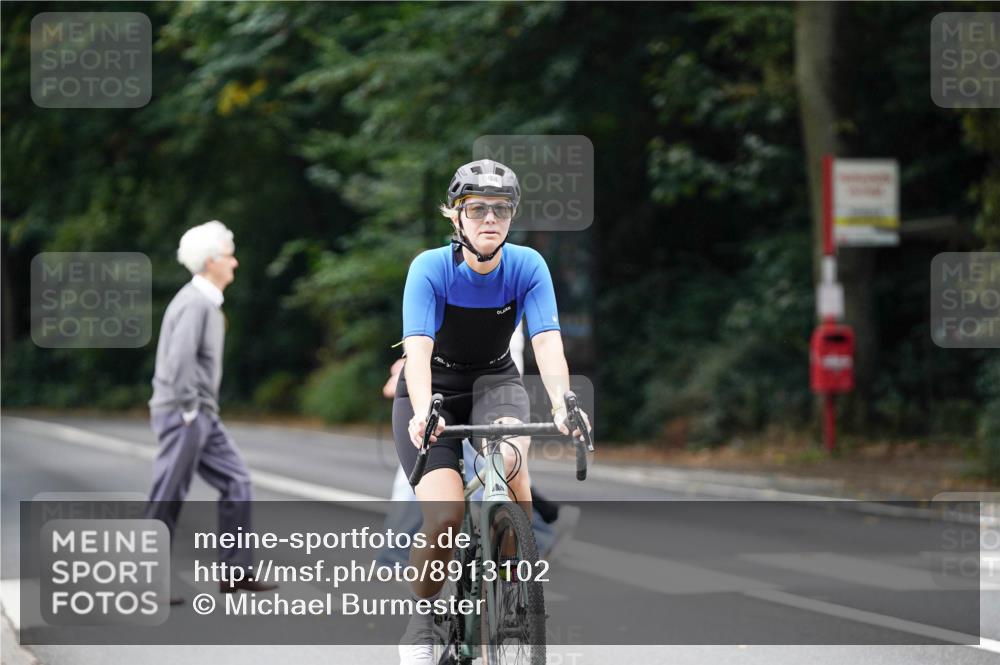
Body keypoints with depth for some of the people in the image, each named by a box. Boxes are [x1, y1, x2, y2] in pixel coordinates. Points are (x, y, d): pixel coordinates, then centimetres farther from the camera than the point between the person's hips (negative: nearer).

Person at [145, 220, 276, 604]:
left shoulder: (207, 302, 15)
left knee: (236, 481, 8)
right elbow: (179, 359, -27)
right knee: (168, 499, -4)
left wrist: (203, 407, 17)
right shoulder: (195, 303, -17)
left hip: (203, 417, 10)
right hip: (184, 416, -10)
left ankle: (236, 572, 10)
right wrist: (188, 408, -20)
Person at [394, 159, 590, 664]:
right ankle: (422, 616, 5)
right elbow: (418, 349, -33)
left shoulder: (527, 267, -17)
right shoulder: (431, 269, -23)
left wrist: (562, 404, -45)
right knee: (445, 516, -22)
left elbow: (547, 342, -27)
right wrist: (423, 413, -51)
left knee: (509, 458, -32)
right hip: (434, 390, -2)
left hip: (494, 382, 2)